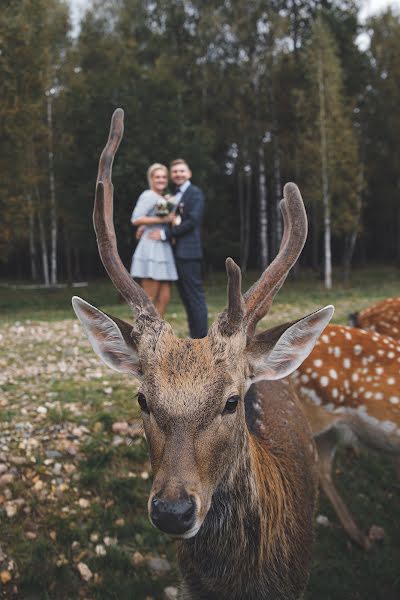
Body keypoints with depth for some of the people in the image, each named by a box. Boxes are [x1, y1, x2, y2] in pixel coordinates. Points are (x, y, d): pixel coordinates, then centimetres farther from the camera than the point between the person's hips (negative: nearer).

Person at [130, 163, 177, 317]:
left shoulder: (162, 199, 23)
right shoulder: (148, 196, -5)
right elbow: (135, 219, -16)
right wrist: (162, 219, -16)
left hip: (163, 249, 9)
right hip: (151, 248, -9)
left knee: (164, 297, 5)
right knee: (149, 298, -8)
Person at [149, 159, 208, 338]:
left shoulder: (195, 193, -3)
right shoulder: (173, 196, 22)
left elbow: (192, 221, -14)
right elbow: (172, 221, 19)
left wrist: (165, 234, -15)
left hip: (188, 252, -8)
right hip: (176, 252, 8)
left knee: (195, 295, -7)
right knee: (186, 297, 9)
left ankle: (201, 337, -5)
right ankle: (194, 335, 14)